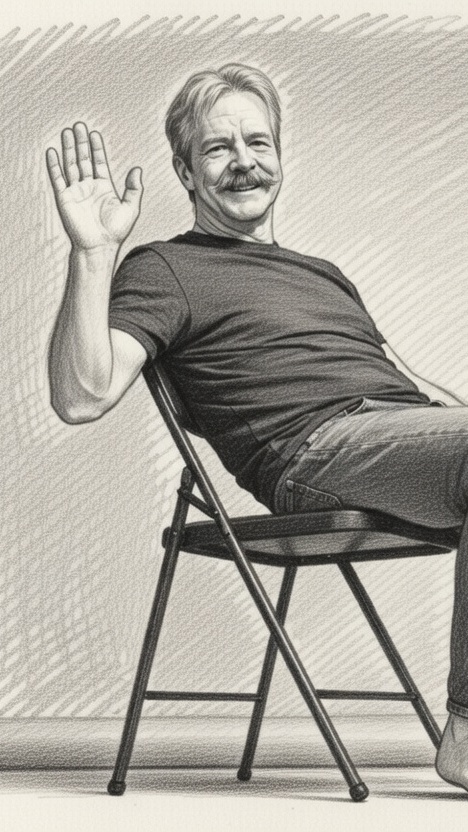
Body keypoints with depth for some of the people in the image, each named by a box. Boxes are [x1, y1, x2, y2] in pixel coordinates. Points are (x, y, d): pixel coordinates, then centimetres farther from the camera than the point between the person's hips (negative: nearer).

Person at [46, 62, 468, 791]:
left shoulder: (323, 273, 34)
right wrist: (93, 254, -12)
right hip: (316, 448, -7)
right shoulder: (166, 270, 12)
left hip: (408, 428, 7)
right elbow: (82, 398, -4)